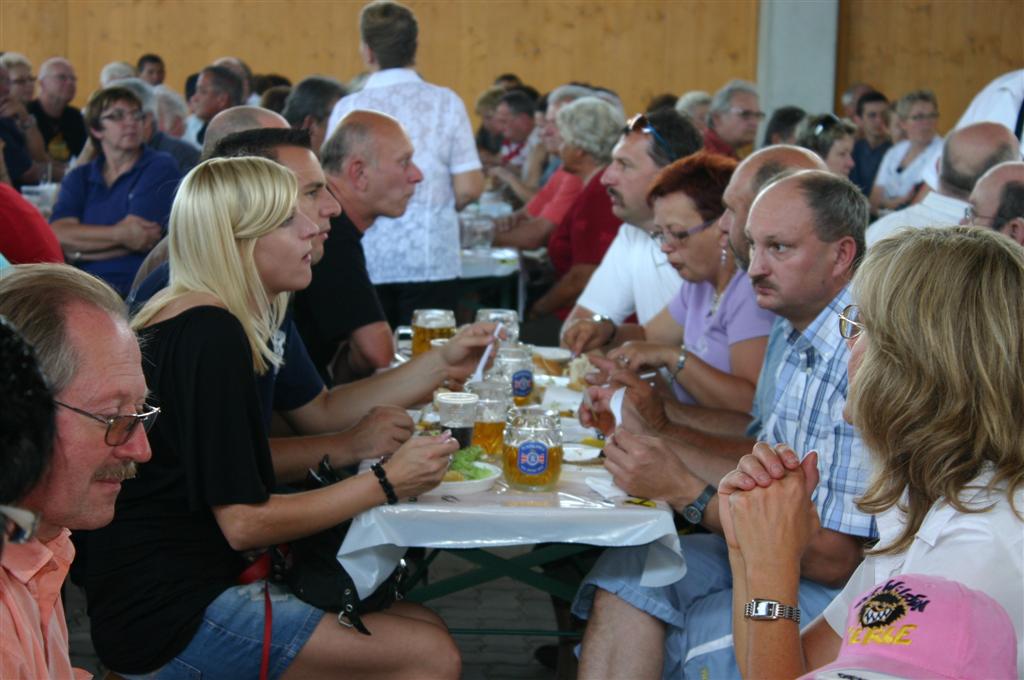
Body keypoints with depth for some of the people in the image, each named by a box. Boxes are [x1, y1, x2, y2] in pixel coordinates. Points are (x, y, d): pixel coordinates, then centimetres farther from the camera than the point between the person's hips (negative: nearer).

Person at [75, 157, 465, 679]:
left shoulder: (190, 321, 12)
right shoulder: (211, 335, -19)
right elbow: (242, 523, -20)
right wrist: (385, 483, -14)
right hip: (167, 618, -10)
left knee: (426, 628, 6)